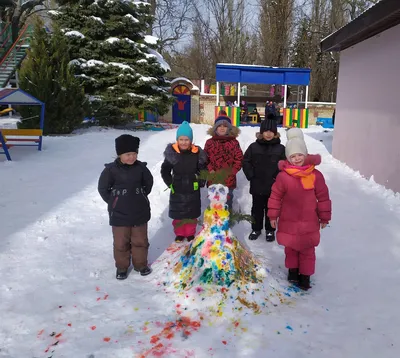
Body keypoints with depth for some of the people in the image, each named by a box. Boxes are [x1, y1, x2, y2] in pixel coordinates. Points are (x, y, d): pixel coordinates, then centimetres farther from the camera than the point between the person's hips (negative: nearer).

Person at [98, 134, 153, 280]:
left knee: (140, 240, 15)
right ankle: (122, 266, 30)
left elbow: (149, 183, 11)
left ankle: (140, 264, 34)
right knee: (121, 242, 11)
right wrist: (113, 202, -1)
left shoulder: (141, 167, -7)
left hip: (140, 212, 2)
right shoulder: (111, 169, -14)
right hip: (119, 213, -2)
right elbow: (102, 188, -3)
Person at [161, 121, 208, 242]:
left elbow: (203, 170, 4)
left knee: (192, 213, 13)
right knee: (178, 213, 11)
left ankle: (190, 234, 31)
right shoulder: (171, 153, -12)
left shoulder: (197, 153, -10)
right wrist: (170, 183, -5)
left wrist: (201, 182, -2)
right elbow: (165, 171, -1)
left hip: (193, 190, 0)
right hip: (177, 190, 0)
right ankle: (179, 233, 30)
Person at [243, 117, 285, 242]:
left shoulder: (280, 148, -3)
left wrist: (278, 178, -10)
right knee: (257, 208, 14)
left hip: (273, 186, -1)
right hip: (257, 185, 1)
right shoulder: (254, 147, -1)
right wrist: (250, 175, -5)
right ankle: (256, 229, 30)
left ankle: (270, 230, 27)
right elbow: (246, 161, 3)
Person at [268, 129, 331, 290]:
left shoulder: (315, 175, -11)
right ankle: (292, 269, 31)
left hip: (309, 222, 0)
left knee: (307, 250, 14)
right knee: (290, 247, 15)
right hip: (288, 221, 0)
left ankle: (305, 275, 27)